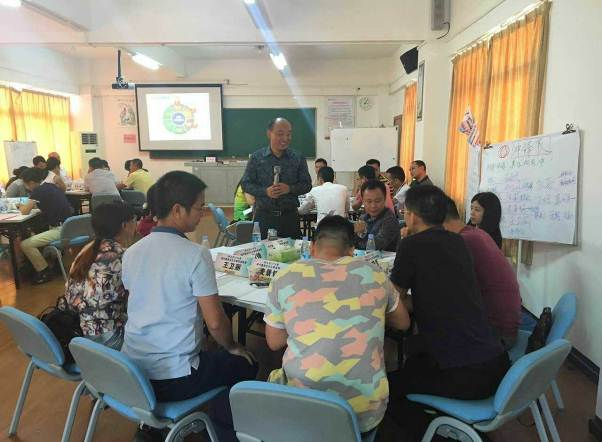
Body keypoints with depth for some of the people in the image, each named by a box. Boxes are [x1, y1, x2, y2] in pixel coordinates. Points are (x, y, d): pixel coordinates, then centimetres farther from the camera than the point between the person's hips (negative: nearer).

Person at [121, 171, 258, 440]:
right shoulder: (196, 255, -20)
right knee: (246, 365, 15)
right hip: (173, 379, -7)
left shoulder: (131, 252, 0)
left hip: (130, 370, 7)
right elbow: (215, 322, -17)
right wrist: (232, 347, 4)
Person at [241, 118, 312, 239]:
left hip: (290, 216, 1)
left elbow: (307, 184, 4)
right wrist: (265, 191, -15)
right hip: (263, 216, 0)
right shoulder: (256, 158, 1)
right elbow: (246, 184, 2)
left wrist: (290, 189, -15)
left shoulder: (298, 158, 2)